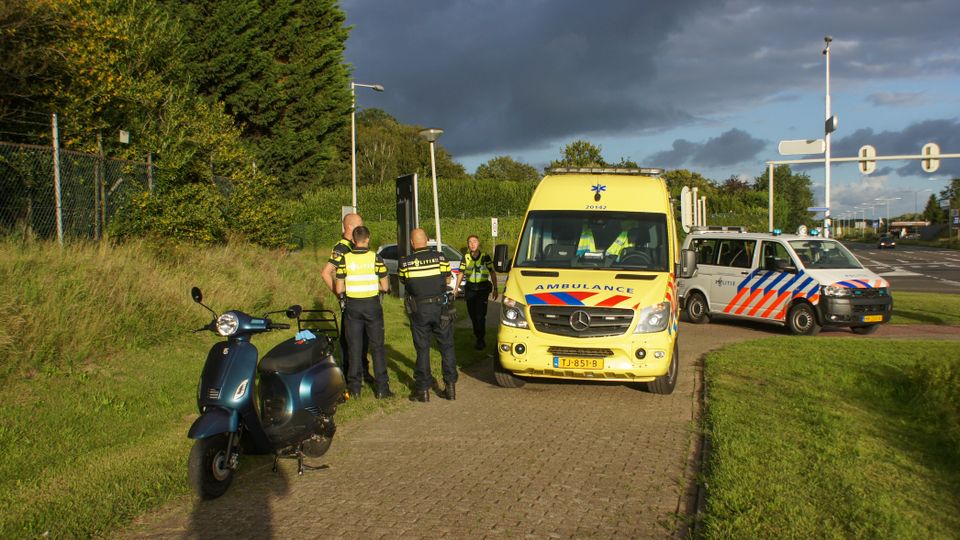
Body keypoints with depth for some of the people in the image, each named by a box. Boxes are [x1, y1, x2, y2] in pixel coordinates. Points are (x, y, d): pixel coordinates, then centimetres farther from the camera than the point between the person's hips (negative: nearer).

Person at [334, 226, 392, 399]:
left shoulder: (344, 259, -4)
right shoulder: (376, 258, -7)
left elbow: (339, 289, -3)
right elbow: (385, 287, -4)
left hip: (352, 306, 1)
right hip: (372, 305, -1)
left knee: (354, 347, 10)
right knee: (377, 347, 7)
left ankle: (354, 388, 13)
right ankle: (382, 388, 6)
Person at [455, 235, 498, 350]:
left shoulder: (485, 257, -1)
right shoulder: (466, 258, 5)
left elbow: (492, 273, 5)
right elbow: (461, 274, 12)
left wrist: (495, 288, 3)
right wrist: (456, 288, 7)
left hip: (483, 288, -3)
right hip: (470, 289, 3)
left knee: (480, 315, -11)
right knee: (472, 315, 8)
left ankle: (481, 339, -4)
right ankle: (479, 338, 22)